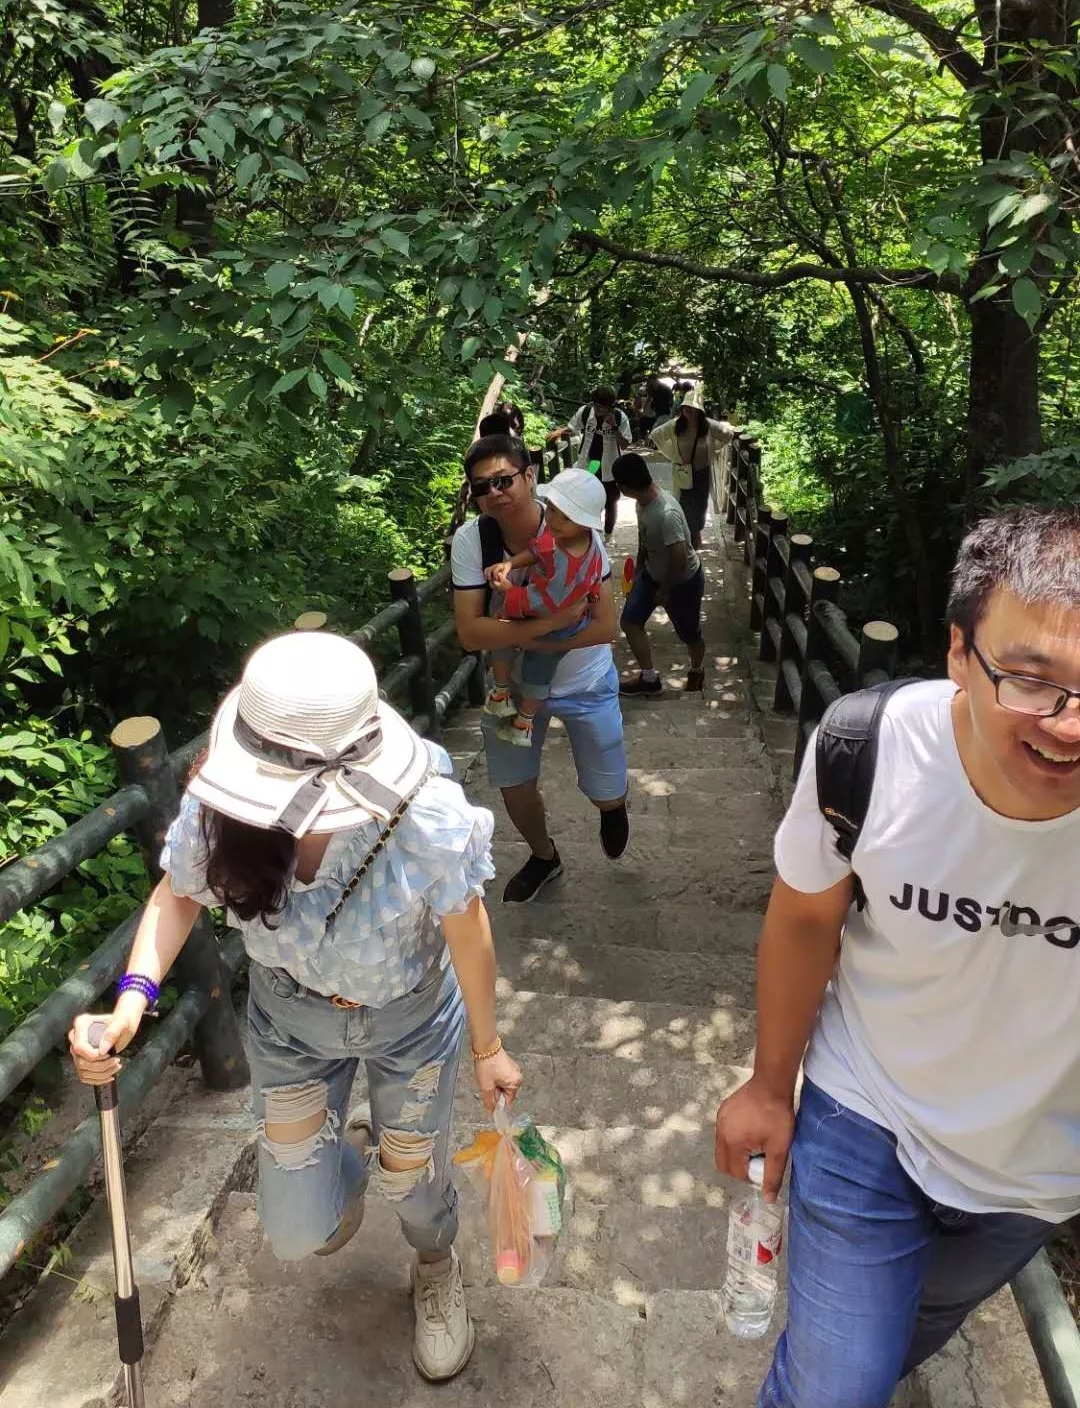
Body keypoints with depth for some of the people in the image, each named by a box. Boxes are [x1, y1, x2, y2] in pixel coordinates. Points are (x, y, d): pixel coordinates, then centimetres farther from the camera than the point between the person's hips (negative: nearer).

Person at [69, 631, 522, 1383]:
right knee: (302, 1232, 11)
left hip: (412, 1017, -2)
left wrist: (488, 1048, -4)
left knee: (412, 1180, 20)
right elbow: (178, 896, -9)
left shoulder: (428, 820, -38)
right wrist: (133, 998, -27)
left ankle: (437, 1268, 60)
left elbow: (468, 934, -19)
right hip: (292, 1017, 2)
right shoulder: (219, 807, -32)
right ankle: (348, 1149, 49)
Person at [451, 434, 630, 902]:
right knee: (514, 787, 16)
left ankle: (612, 805, 48)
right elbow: (470, 633, -27)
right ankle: (544, 856, 48)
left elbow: (605, 627, -25)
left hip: (584, 684, -2)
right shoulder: (470, 539, -21)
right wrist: (551, 621, -35)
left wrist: (523, 639, -28)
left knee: (606, 795, 8)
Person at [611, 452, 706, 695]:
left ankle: (697, 671, 44)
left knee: (689, 633, 13)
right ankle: (649, 678, 19)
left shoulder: (667, 513, -38)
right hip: (653, 573, 8)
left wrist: (665, 590, -18)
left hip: (683, 580, -8)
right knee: (630, 621, 4)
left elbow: (679, 559, -32)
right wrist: (639, 569, 17)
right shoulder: (642, 500, -10)